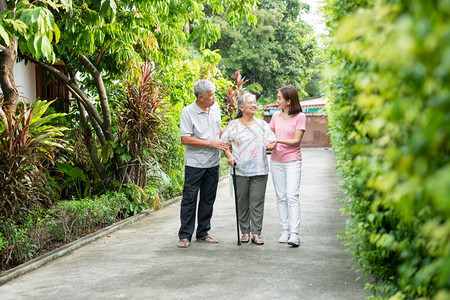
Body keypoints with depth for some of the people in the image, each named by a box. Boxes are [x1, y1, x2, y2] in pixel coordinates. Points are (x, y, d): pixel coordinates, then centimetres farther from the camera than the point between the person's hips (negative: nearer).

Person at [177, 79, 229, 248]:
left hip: (213, 162, 6)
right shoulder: (188, 112, -13)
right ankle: (185, 235, 6)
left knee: (208, 199, 11)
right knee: (189, 199, -2)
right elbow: (185, 139, -18)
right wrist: (211, 143, -18)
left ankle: (203, 233, 21)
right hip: (195, 163, -6)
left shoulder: (215, 107, 7)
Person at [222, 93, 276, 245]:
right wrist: (229, 156, -9)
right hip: (240, 170, -1)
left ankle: (256, 233, 4)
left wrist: (271, 144, -19)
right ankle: (245, 232, 16)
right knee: (242, 203, 5)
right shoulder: (234, 125, 5)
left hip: (259, 170, 1)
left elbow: (270, 140, 4)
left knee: (257, 202, -1)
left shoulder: (262, 124, 11)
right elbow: (223, 142, 6)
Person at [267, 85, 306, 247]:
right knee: (281, 197, 5)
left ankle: (294, 233, -14)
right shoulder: (276, 116, 10)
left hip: (292, 161, -5)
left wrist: (279, 140, -19)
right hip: (276, 160, 5)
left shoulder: (300, 117, -5)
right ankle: (285, 229, 10)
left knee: (292, 196, -12)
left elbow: (297, 141, -8)